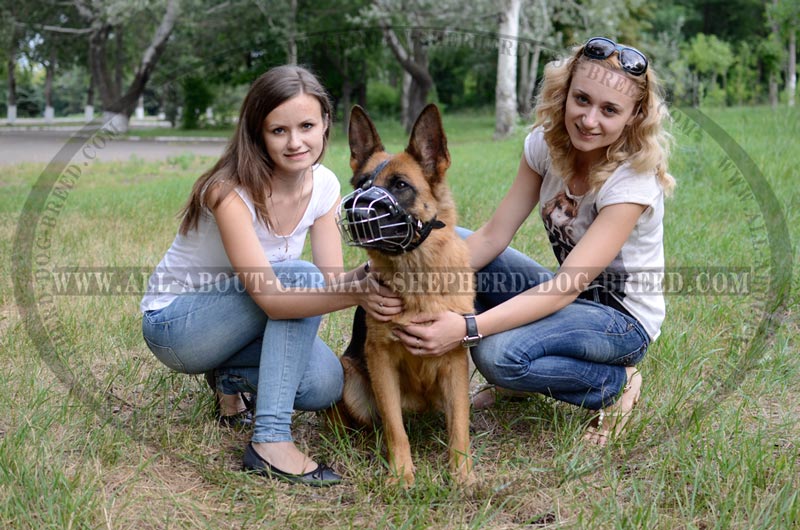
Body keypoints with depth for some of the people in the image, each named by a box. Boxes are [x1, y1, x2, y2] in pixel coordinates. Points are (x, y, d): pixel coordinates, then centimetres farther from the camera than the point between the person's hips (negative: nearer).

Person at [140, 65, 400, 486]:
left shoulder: (323, 184, -8)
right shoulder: (230, 191, -29)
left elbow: (333, 279, -11)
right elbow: (270, 297, -37)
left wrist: (363, 281, -34)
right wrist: (355, 293, -50)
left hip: (231, 323, 6)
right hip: (173, 324, -6)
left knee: (324, 386, -20)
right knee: (299, 276, -30)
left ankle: (233, 376, 9)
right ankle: (270, 441, -28)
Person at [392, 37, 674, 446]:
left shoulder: (633, 181, -27)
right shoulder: (547, 143, -9)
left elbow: (565, 288, -34)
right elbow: (493, 236, -11)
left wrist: (467, 328, -46)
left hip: (623, 319, -6)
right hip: (567, 296, 6)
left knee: (498, 353, -32)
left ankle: (617, 385, -3)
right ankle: (514, 383, 4)